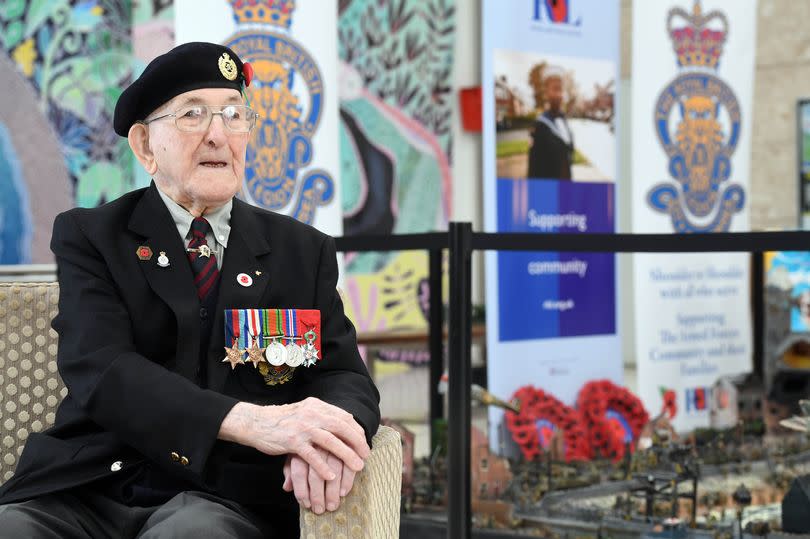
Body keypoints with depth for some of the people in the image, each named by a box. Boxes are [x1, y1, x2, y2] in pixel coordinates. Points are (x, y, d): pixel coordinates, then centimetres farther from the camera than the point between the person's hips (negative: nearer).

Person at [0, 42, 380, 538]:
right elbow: (99, 369, -9)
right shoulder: (87, 236, 7)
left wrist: (321, 439, -21)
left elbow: (346, 377, 6)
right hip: (87, 492, 0)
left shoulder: (305, 252, 15)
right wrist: (250, 422, -26)